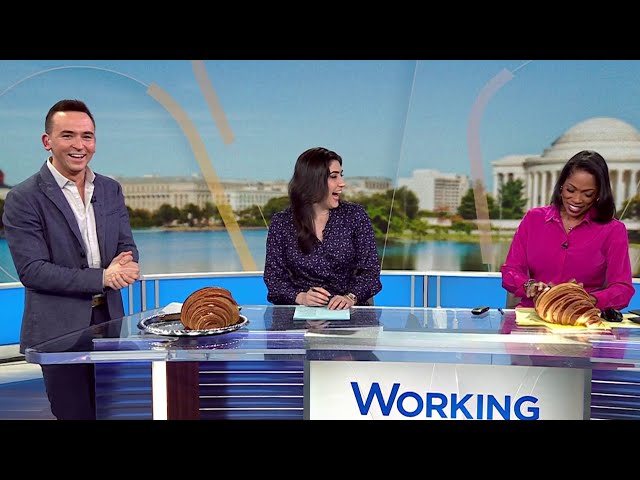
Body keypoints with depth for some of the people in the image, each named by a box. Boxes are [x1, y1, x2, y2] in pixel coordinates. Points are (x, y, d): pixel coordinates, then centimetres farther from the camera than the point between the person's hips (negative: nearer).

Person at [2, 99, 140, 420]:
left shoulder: (111, 190, 8)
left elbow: (127, 247, 9)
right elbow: (31, 270, -14)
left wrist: (124, 265, -16)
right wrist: (102, 277, -20)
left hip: (110, 320, 5)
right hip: (59, 329, -4)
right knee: (75, 413, 7)